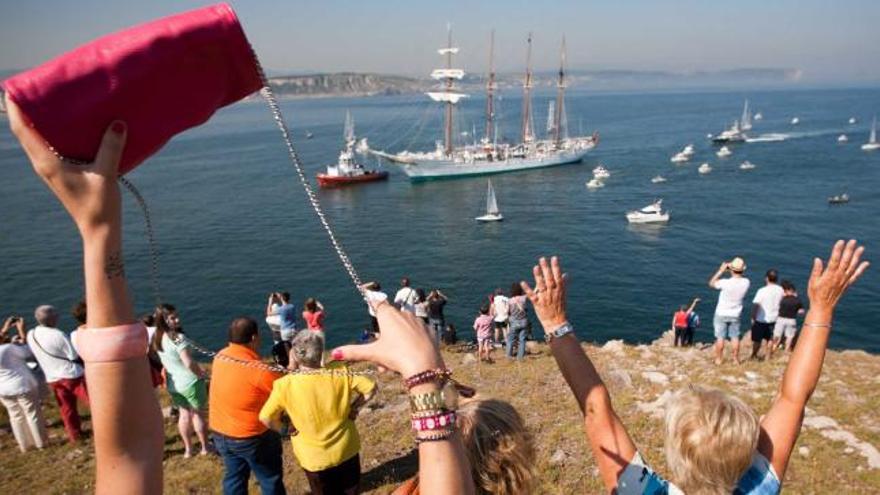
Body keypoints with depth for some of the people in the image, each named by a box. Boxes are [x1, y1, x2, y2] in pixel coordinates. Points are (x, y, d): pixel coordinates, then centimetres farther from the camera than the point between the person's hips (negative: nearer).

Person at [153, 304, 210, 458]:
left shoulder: (156, 338, -2)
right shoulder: (177, 338, -25)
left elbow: (162, 361, 10)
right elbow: (189, 363, -28)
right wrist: (201, 373, -9)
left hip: (172, 384, 6)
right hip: (191, 382, -6)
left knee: (184, 414, 20)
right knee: (198, 414, 12)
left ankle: (188, 449, 30)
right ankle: (205, 448, 25)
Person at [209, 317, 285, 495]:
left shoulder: (220, 357, -7)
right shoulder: (260, 370, -28)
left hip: (220, 433, 7)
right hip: (252, 437, -6)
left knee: (234, 478, 22)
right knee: (270, 480, 14)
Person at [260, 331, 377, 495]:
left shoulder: (285, 384, -22)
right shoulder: (339, 372, -18)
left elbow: (266, 418, -14)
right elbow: (370, 388, -11)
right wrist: (353, 407, 2)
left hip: (315, 458, -1)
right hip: (346, 449, 1)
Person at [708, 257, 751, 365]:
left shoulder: (726, 283, -25)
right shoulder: (746, 282, -13)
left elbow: (711, 283, -7)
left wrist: (721, 270, -7)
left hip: (721, 314, -3)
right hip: (735, 315, 3)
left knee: (720, 338, 6)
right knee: (735, 337, 13)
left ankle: (718, 359, 15)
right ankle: (736, 359, 21)